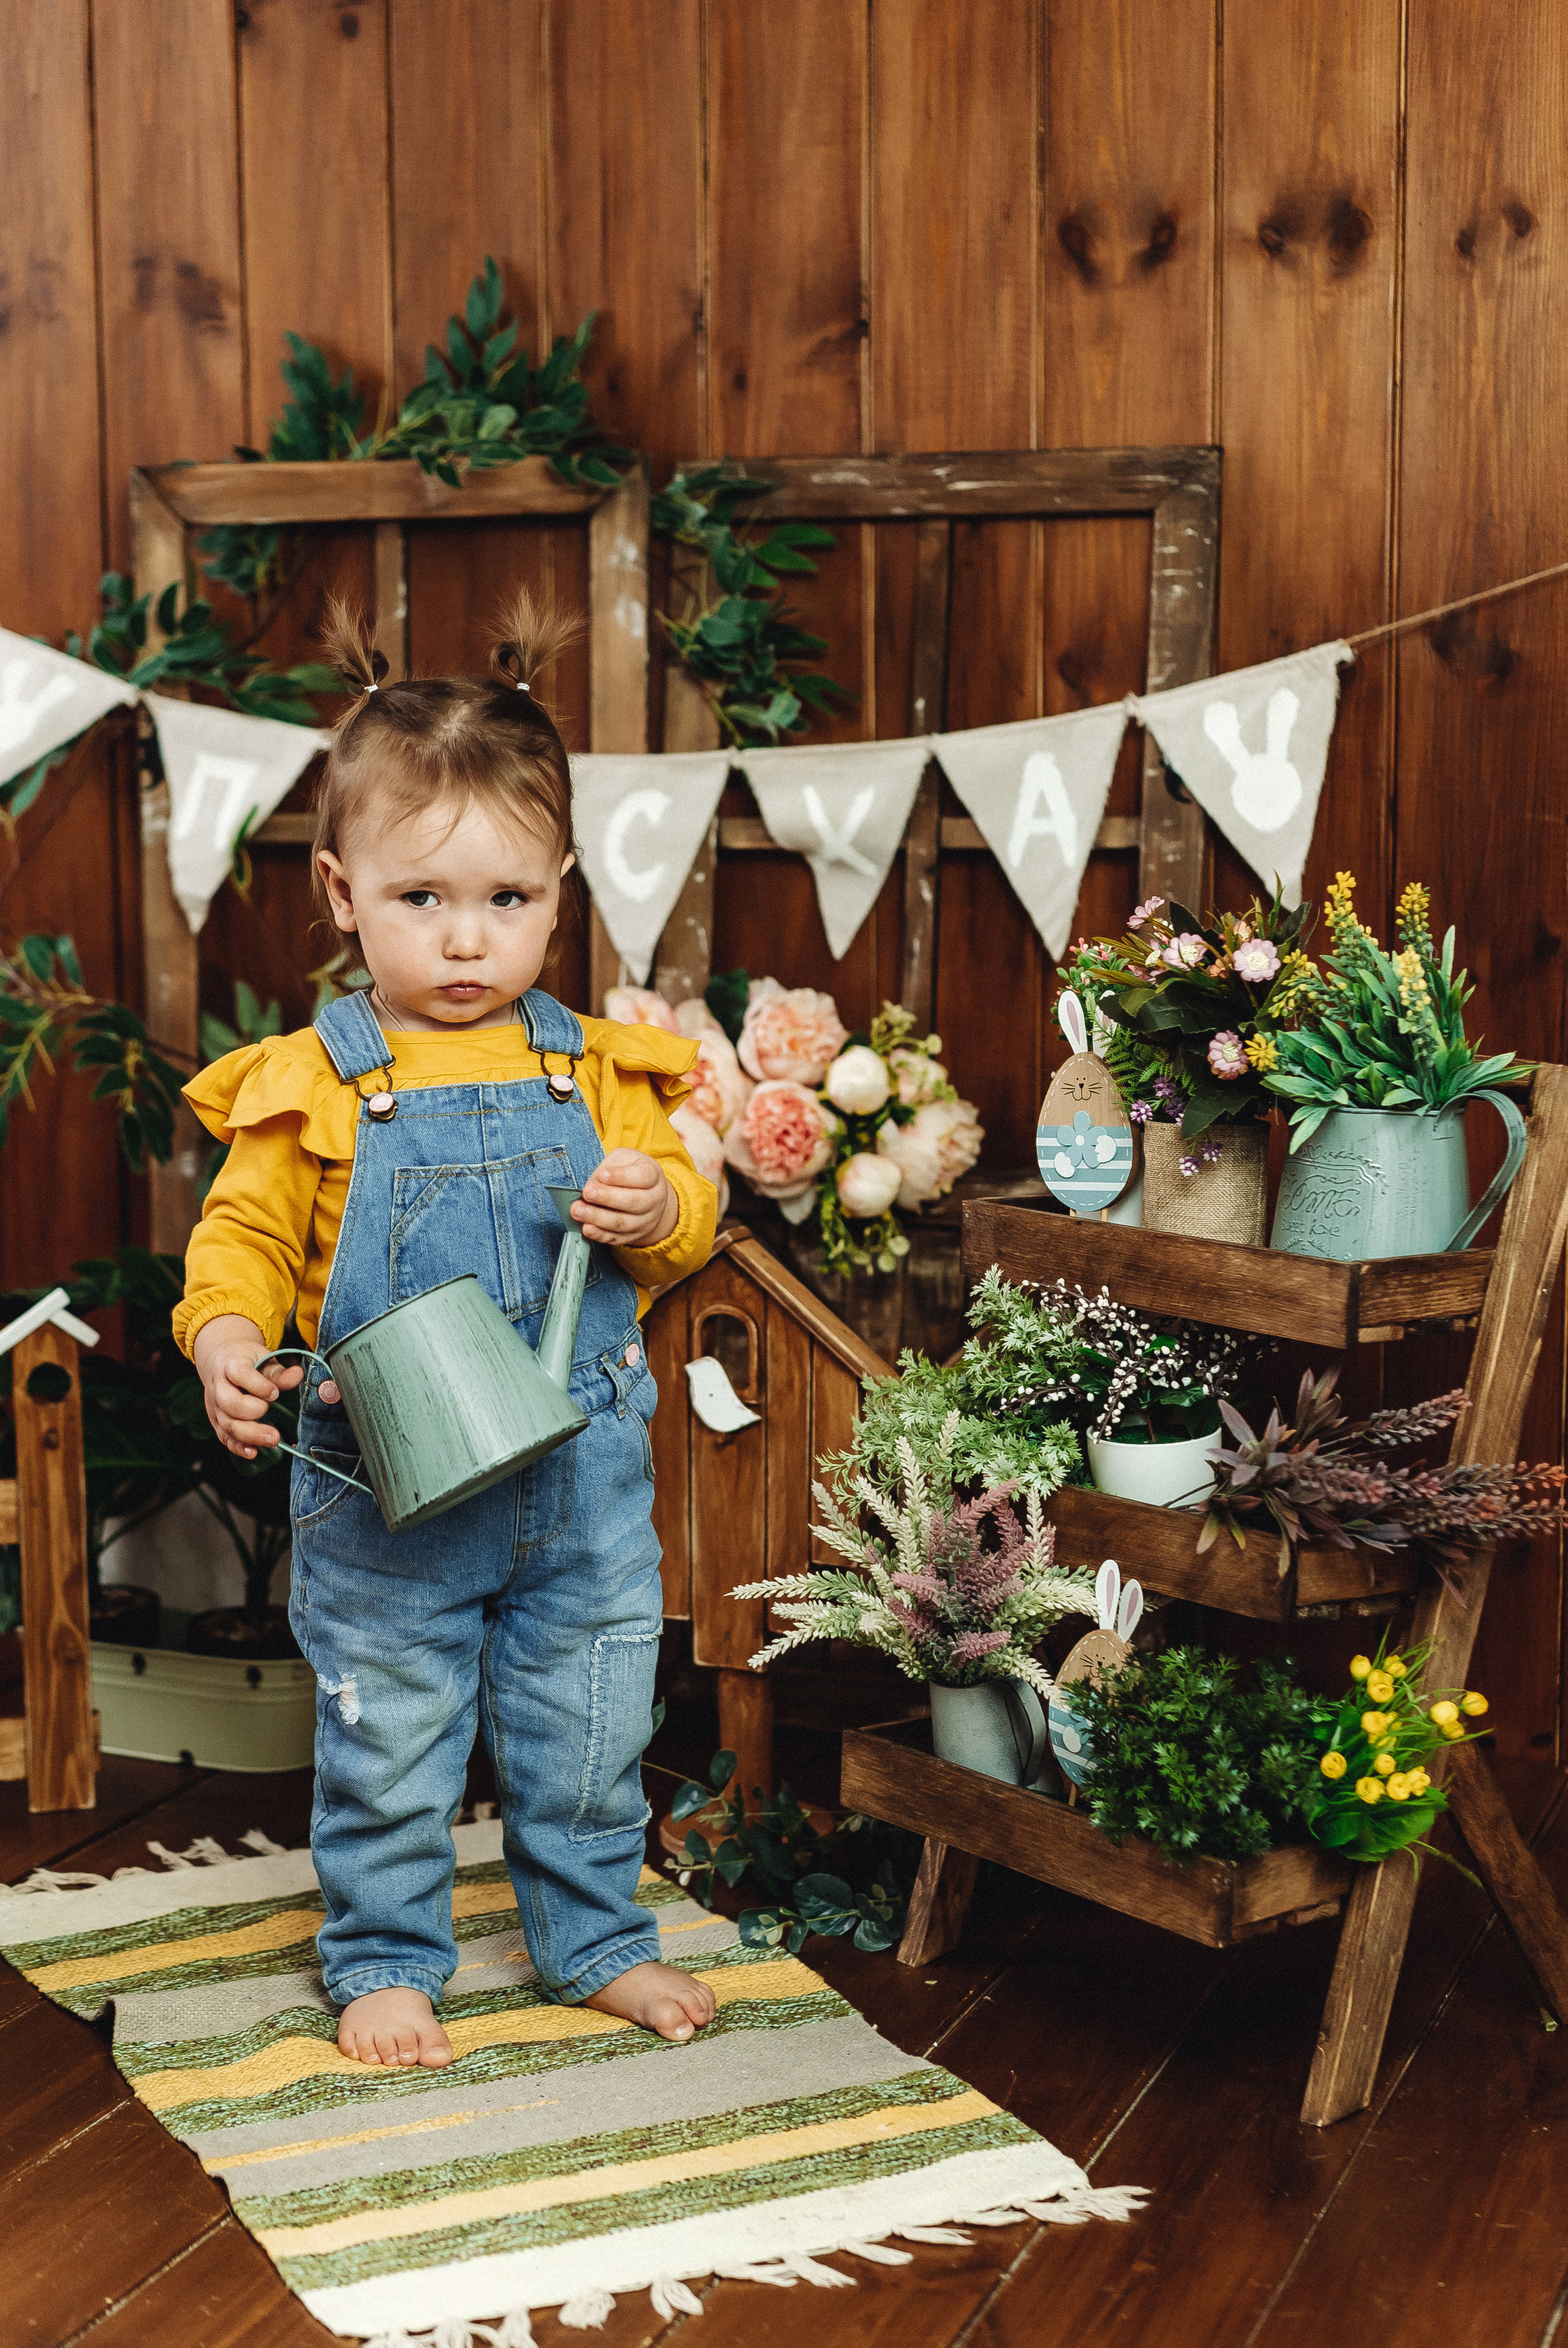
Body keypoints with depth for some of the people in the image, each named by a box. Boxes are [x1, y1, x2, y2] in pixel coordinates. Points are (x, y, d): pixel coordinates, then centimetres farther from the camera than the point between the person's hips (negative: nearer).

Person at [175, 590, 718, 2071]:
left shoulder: (593, 1073, -1)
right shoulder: (310, 1086, -8)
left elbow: (682, 1215, 4)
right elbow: (242, 1238, -5)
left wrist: (661, 1211, -18)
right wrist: (227, 1337, -24)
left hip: (582, 1490, 3)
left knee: (588, 1746, 16)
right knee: (387, 1755, 11)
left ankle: (597, 1942, 37)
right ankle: (385, 1960, 32)